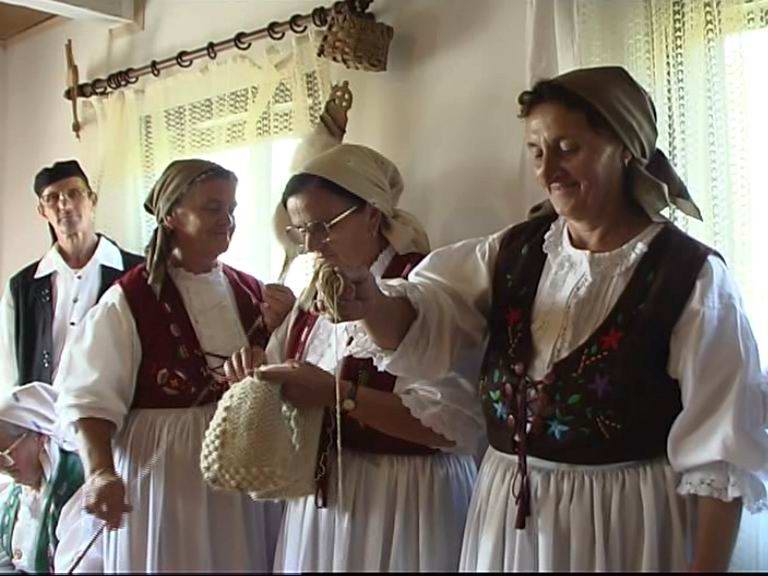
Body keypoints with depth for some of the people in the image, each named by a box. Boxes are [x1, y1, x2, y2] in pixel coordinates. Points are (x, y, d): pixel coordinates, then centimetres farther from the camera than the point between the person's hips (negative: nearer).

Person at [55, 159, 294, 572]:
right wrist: (100, 472, -28)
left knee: (246, 560, 17)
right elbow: (91, 398, -13)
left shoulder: (251, 291, 4)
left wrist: (279, 327, -8)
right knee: (172, 559, 10)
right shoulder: (130, 300, -10)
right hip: (165, 472, -5)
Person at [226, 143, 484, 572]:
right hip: (322, 492, 7)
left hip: (404, 500, -7)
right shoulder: (320, 291, 8)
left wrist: (338, 394, -26)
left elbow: (458, 423, -26)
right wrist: (257, 370, -4)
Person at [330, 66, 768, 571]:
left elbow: (719, 452, -11)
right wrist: (373, 305, -30)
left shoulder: (692, 277, -12)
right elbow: (422, 322, -9)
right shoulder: (514, 251, 2)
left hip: (626, 526, -4)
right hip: (509, 511, 4)